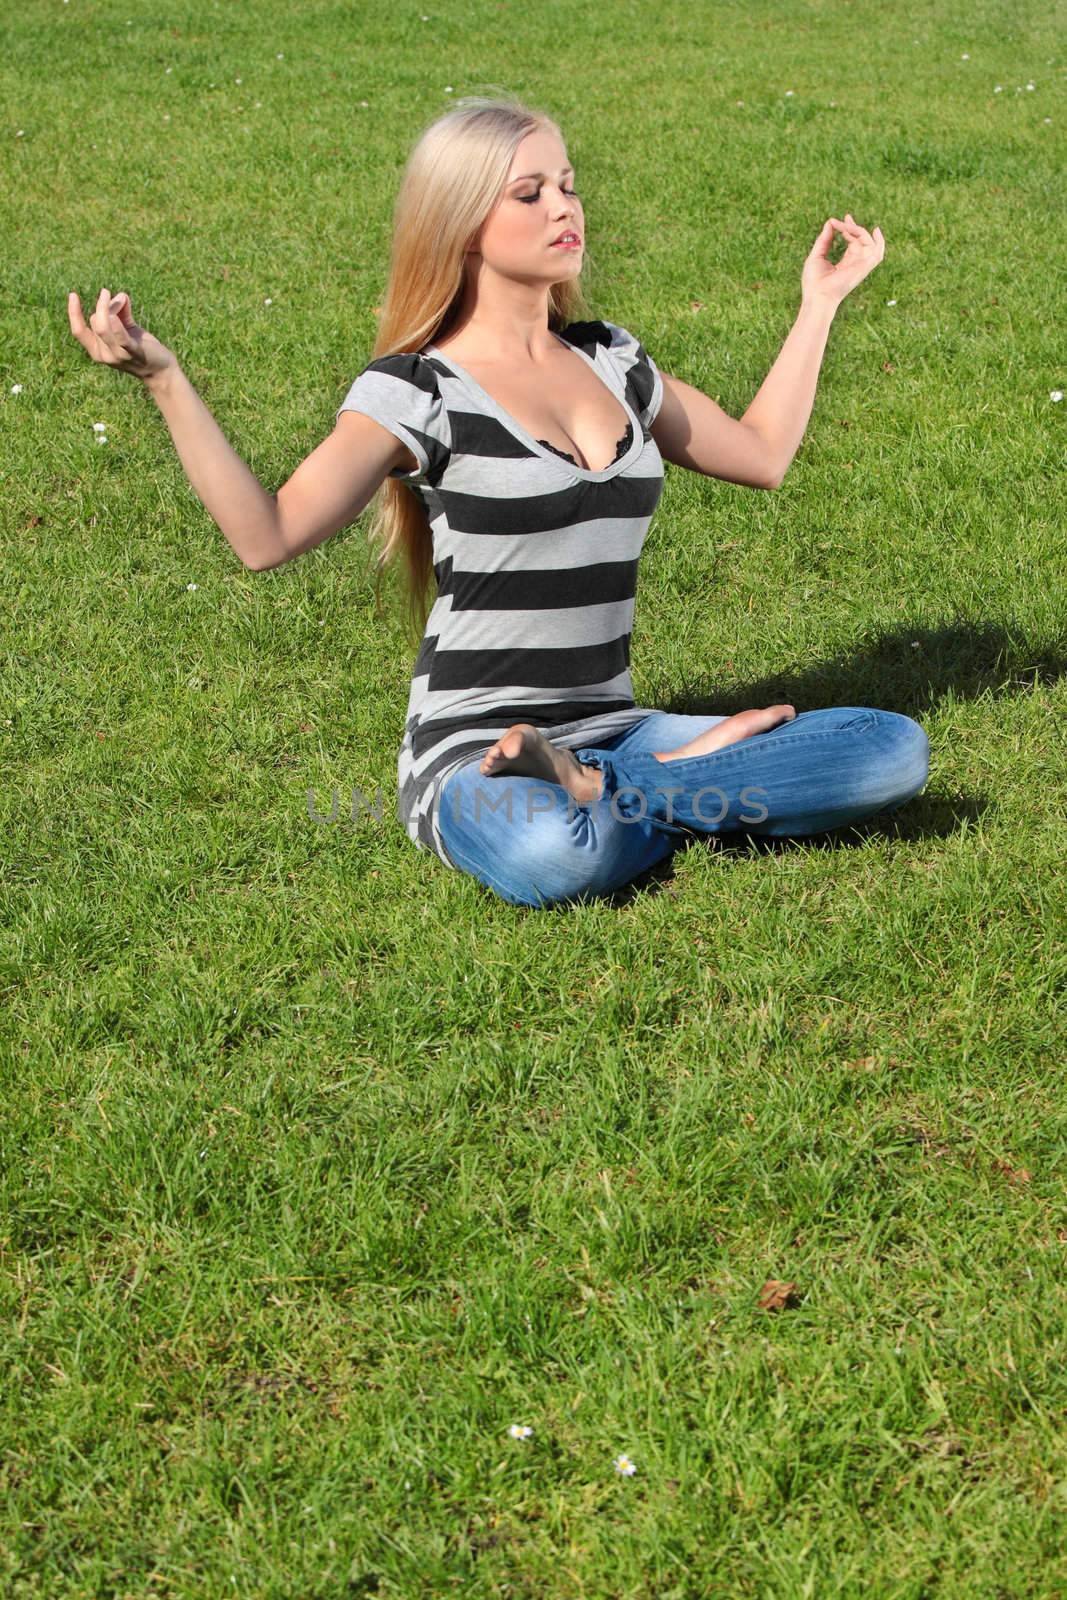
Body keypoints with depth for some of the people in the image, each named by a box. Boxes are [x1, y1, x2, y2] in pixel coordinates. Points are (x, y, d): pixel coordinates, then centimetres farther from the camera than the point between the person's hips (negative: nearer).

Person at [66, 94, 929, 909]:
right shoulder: (417, 391, -5)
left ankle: (602, 792, -13)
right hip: (471, 749, -6)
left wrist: (820, 302, 32)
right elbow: (268, 535, -16)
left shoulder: (611, 358, 14)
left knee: (895, 749, -12)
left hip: (613, 729, 7)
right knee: (551, 857, -44)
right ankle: (698, 771, -14)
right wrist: (165, 380, -24)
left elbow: (760, 454, 26)